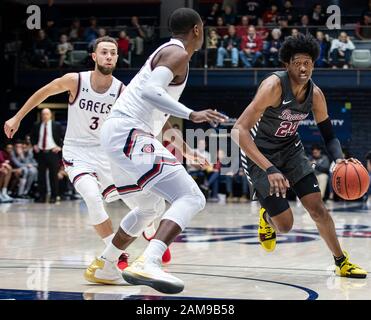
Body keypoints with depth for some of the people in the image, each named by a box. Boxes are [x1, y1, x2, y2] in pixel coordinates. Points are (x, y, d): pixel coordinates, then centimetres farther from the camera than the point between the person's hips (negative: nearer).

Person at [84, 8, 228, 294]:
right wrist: (192, 115, -28)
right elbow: (150, 91, -25)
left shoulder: (166, 53, 24)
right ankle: (148, 264, -36)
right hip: (130, 134, -11)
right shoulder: (178, 54, -7)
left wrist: (184, 148, 37)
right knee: (191, 198, -19)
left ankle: (102, 265, 37)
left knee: (150, 206, 29)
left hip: (117, 134, 11)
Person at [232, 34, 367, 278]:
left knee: (317, 207, -3)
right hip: (260, 154, -5)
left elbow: (329, 136, 3)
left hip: (290, 148, 5)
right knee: (284, 224, -8)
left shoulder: (315, 94, -10)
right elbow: (239, 131, -36)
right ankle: (267, 216, 28)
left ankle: (342, 262, 14)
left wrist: (339, 159, -22)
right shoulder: (274, 86, -29)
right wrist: (269, 169, -44)